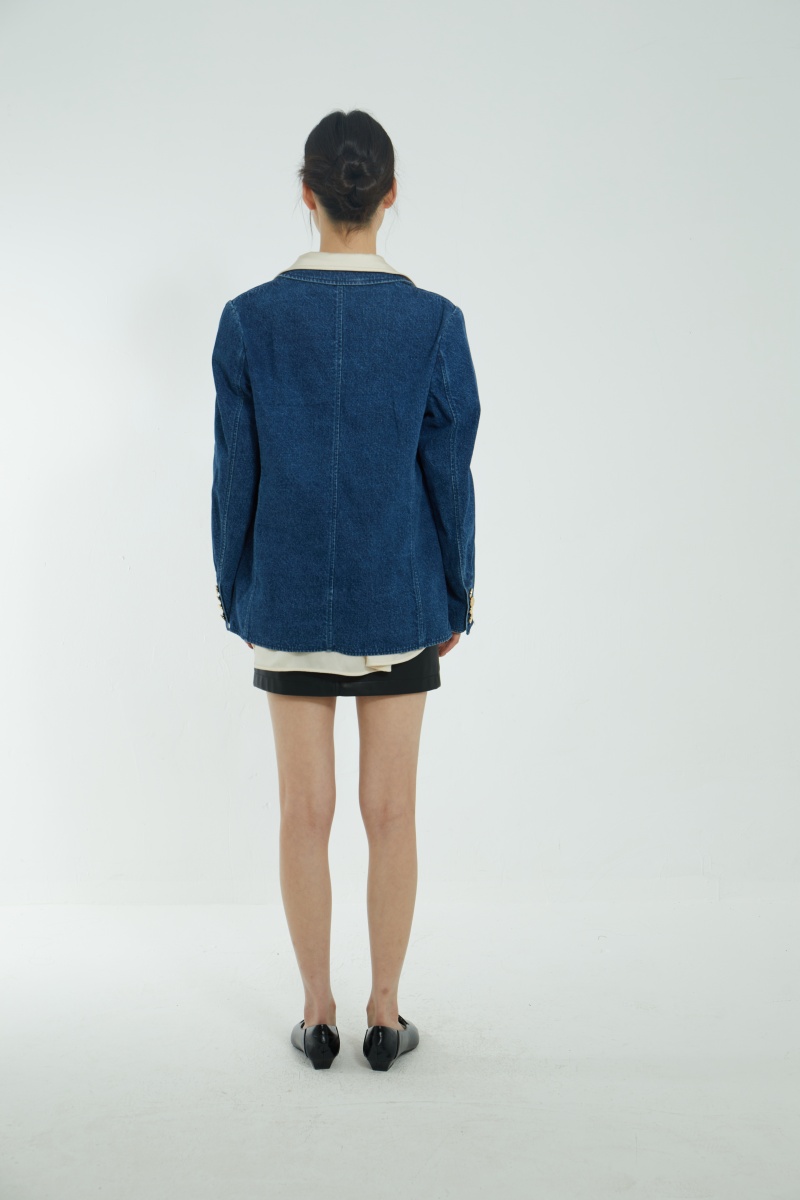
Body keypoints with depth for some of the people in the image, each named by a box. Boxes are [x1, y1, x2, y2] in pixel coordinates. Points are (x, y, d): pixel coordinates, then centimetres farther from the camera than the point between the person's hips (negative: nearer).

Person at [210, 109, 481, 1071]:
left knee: (305, 812, 11)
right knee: (391, 813, 10)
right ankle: (385, 1017, 23)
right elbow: (448, 472, -5)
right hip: (398, 600, 0)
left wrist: (234, 589, 10)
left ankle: (318, 1016, 24)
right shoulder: (434, 322, -9)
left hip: (288, 600, 1)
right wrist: (455, 596, 7)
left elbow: (234, 473, -4)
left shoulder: (249, 319, -7)